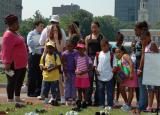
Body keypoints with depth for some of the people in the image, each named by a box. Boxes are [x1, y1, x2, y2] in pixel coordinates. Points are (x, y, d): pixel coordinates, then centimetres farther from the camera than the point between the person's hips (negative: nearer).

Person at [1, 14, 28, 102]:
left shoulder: (15, 33, 15)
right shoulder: (8, 35, -17)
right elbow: (6, 51, -22)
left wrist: (24, 62, 24)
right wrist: (7, 63, -24)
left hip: (21, 63, 10)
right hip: (13, 64, -10)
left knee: (19, 81, 17)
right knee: (12, 82, -3)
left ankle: (17, 98, 28)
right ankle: (10, 100, 4)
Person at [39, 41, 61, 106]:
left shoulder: (56, 56, -1)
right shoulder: (44, 56, 8)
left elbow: (59, 65, -6)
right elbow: (41, 65, 10)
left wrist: (52, 68, -19)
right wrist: (43, 67, -12)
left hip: (54, 77, -3)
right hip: (46, 76, 3)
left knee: (54, 90, 4)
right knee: (44, 90, 5)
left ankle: (53, 100, 18)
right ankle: (46, 100, 19)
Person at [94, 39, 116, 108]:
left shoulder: (111, 55, -2)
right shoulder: (98, 54, 6)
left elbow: (114, 65, -2)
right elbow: (95, 64, 13)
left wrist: (113, 69, -18)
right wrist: (96, 70, -3)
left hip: (109, 76, -3)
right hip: (100, 76, 3)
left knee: (109, 91, 2)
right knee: (101, 91, 9)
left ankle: (110, 105, 8)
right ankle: (101, 104, 17)